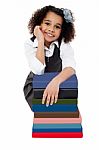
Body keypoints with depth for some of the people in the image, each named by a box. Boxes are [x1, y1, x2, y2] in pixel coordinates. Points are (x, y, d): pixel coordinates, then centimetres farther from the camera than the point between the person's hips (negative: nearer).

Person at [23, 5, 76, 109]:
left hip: (58, 84, 1)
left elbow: (70, 68, -31)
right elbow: (38, 70, -28)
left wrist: (55, 81, -51)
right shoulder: (30, 44, -14)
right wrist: (41, 40, -29)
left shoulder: (64, 43, -14)